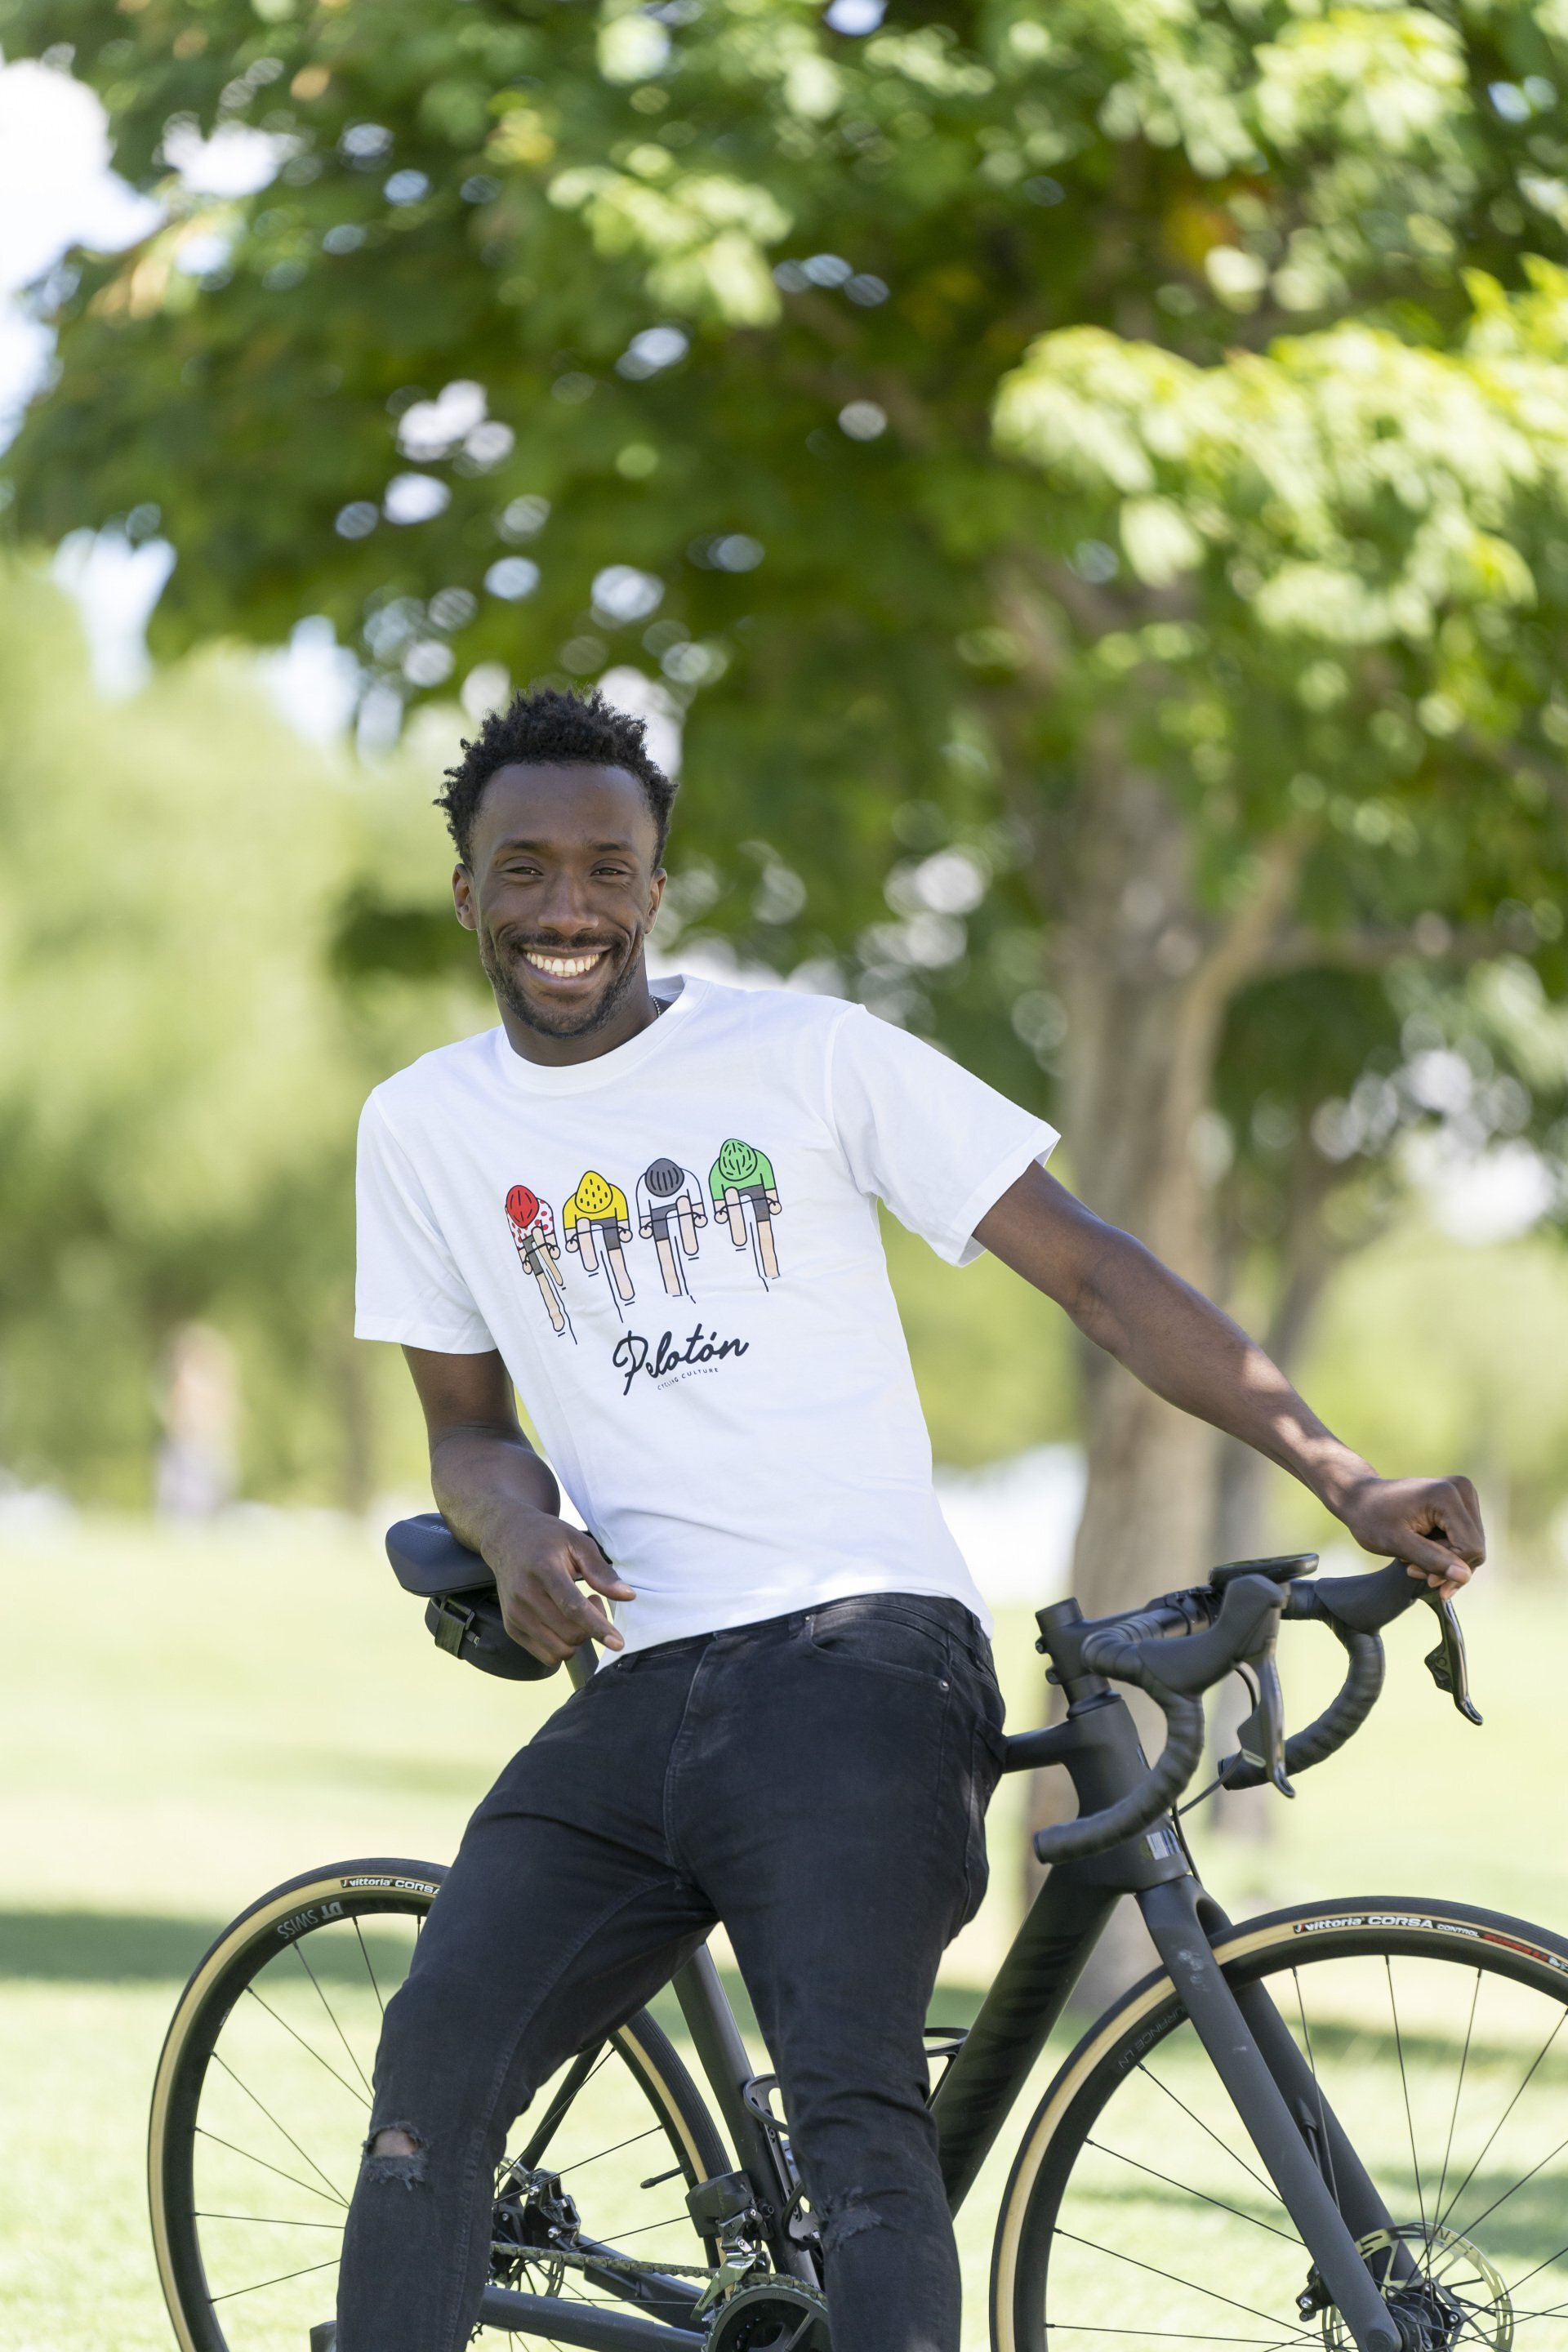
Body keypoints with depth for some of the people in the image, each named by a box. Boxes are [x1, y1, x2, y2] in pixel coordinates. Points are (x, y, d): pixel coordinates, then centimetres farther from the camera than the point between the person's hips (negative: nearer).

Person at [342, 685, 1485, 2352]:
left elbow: (1092, 1273, 3)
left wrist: (1345, 1482, -5)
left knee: (854, 2109, -23)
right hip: (635, 1696, 3)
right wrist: (516, 1531, -4)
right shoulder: (425, 1127, 12)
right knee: (436, 2060, -15)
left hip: (857, 1660, -3)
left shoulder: (810, 1055, 2)